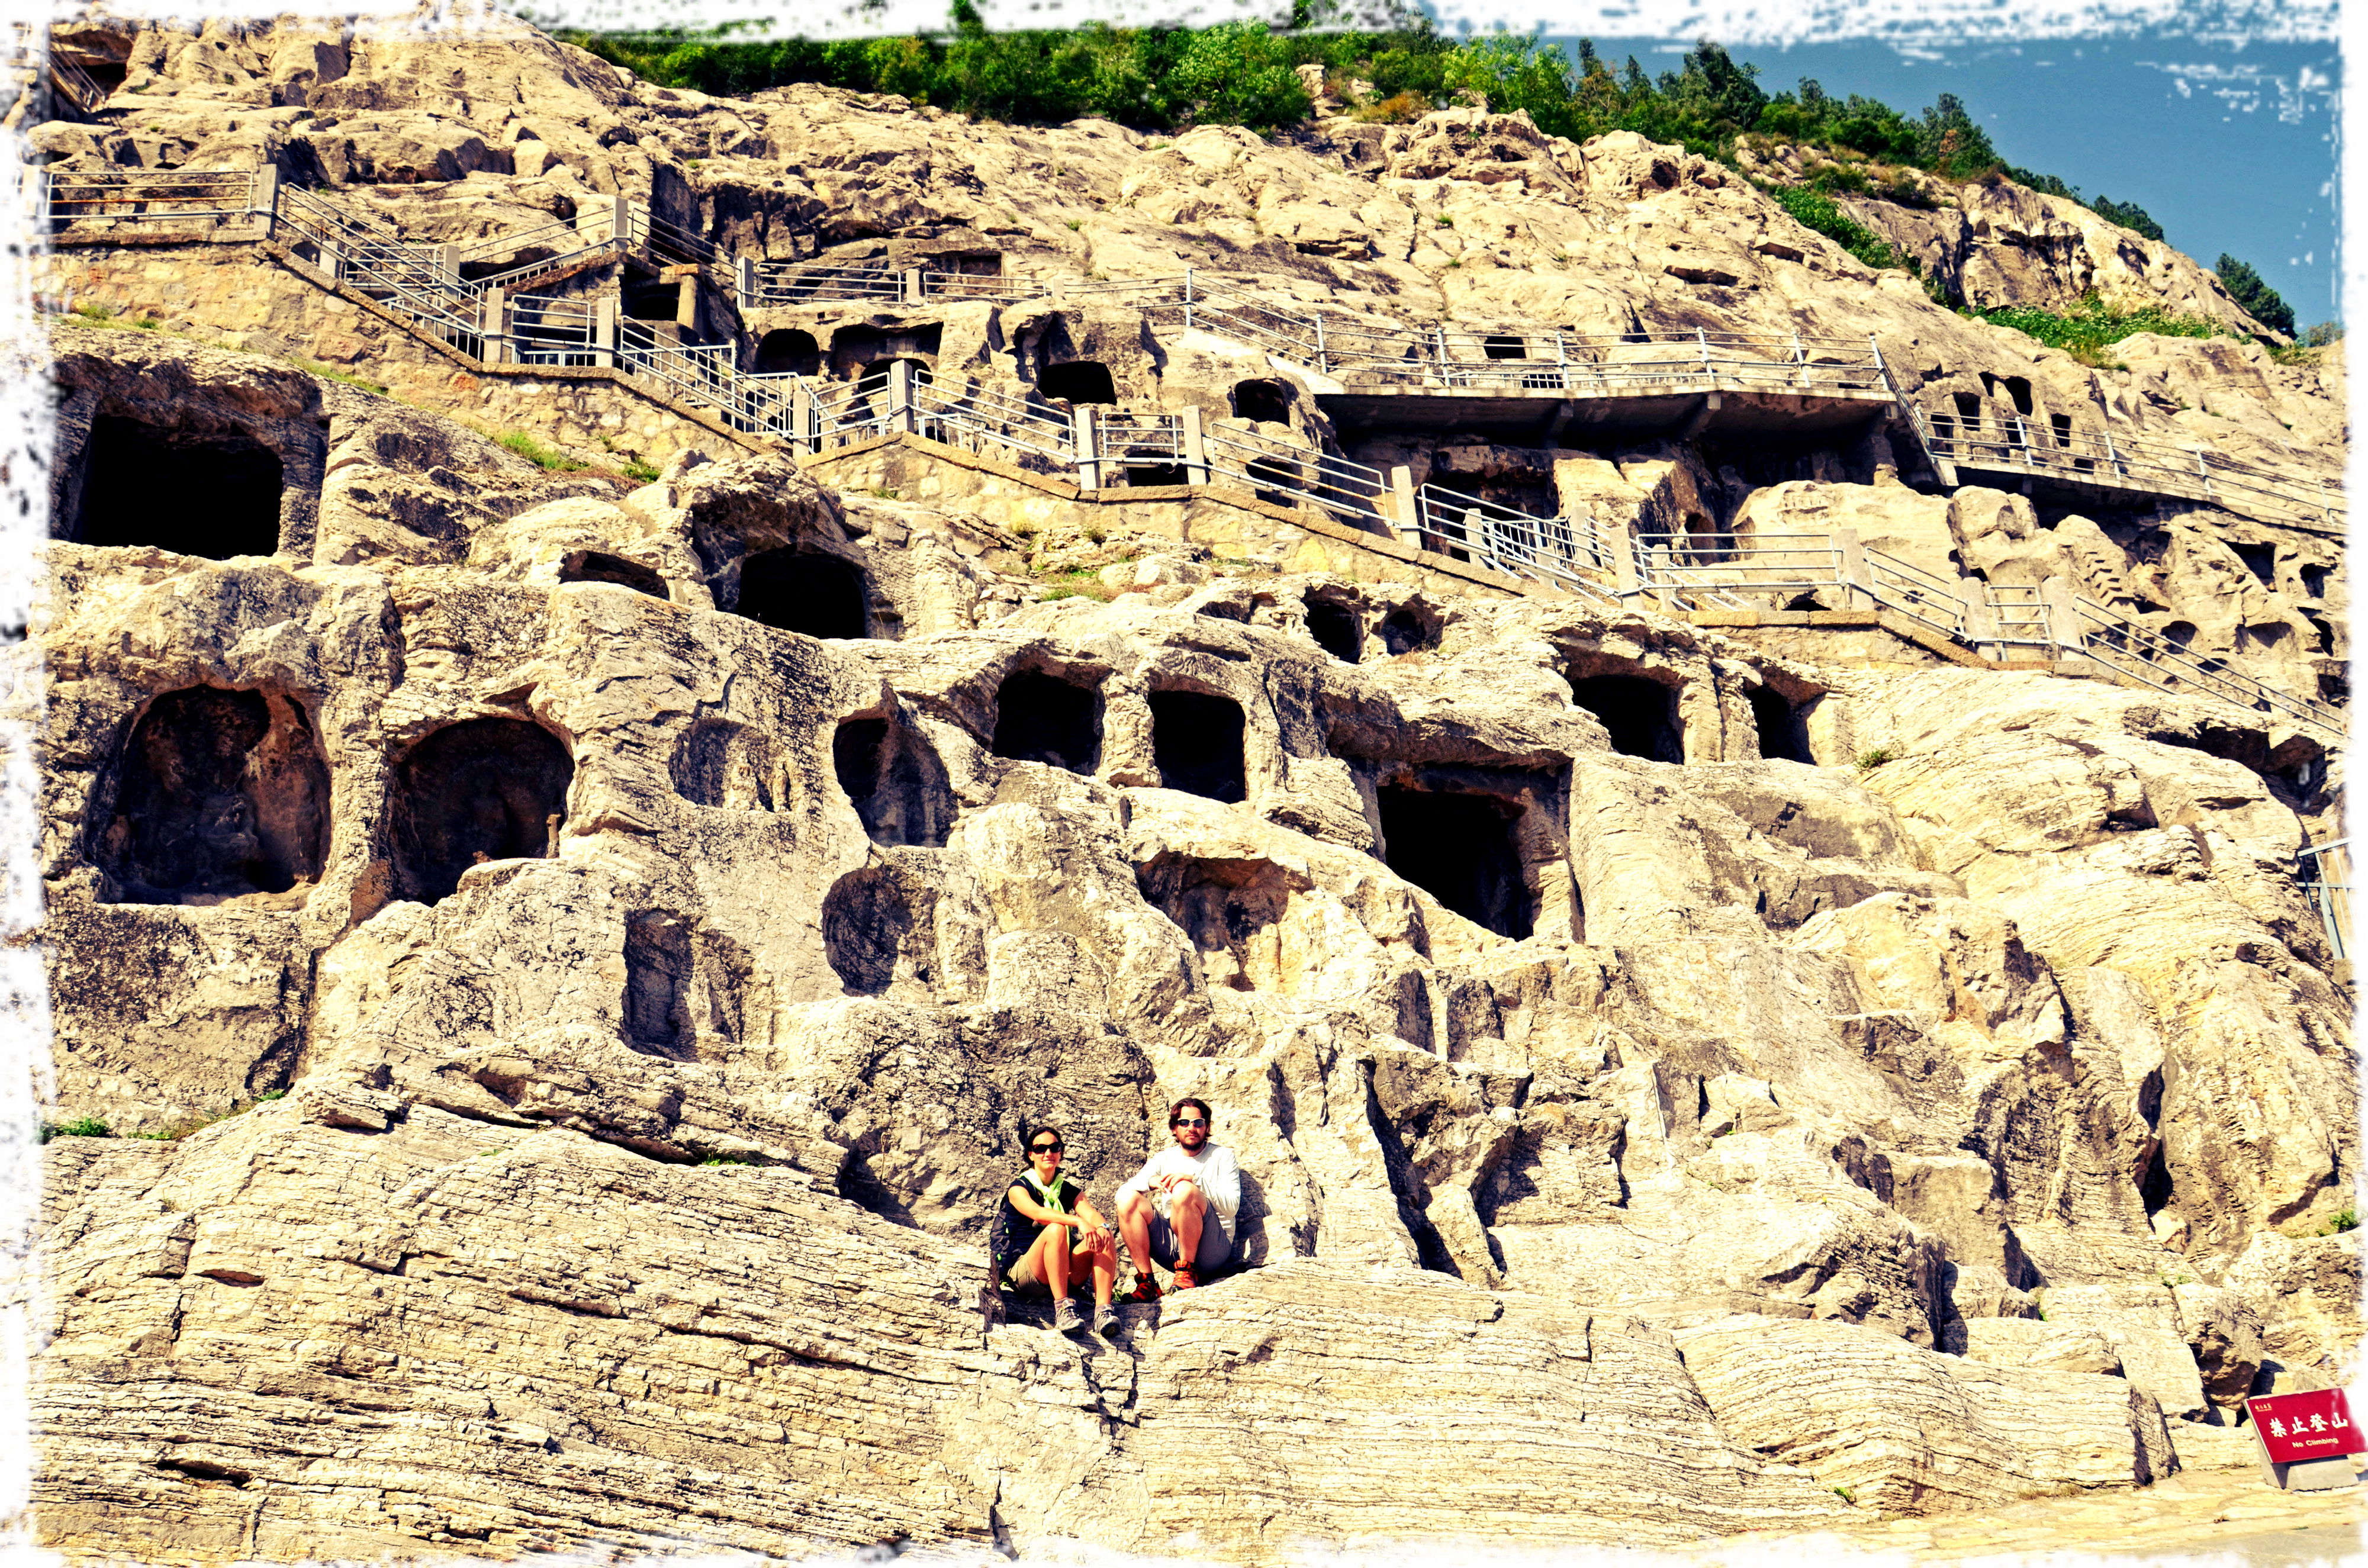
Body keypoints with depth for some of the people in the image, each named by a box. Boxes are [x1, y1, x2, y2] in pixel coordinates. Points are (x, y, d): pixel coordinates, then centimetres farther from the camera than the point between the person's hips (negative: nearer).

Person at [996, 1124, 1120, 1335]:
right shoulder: (1019, 1189, 1)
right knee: (1056, 1229, -33)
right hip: (1022, 1273, -4)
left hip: (1063, 1275, 4)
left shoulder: (1069, 1191, 15)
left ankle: (1103, 1310, -37)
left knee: (1105, 1238, -20)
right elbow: (1037, 1213, -21)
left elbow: (1091, 1213, -5)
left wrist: (1101, 1227, -31)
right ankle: (1062, 1308, -39)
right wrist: (1079, 1221, -37)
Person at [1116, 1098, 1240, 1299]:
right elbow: (1127, 1188, 2)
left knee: (1183, 1190, -31)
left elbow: (1232, 1206, -7)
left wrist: (1194, 1180, -20)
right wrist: (1151, 1181, -20)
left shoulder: (1223, 1156, 9)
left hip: (1212, 1247, -4)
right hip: (1171, 1244, 4)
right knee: (1127, 1198, -18)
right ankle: (1147, 1282, -19)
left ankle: (1188, 1272, -20)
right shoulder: (1164, 1158, 18)